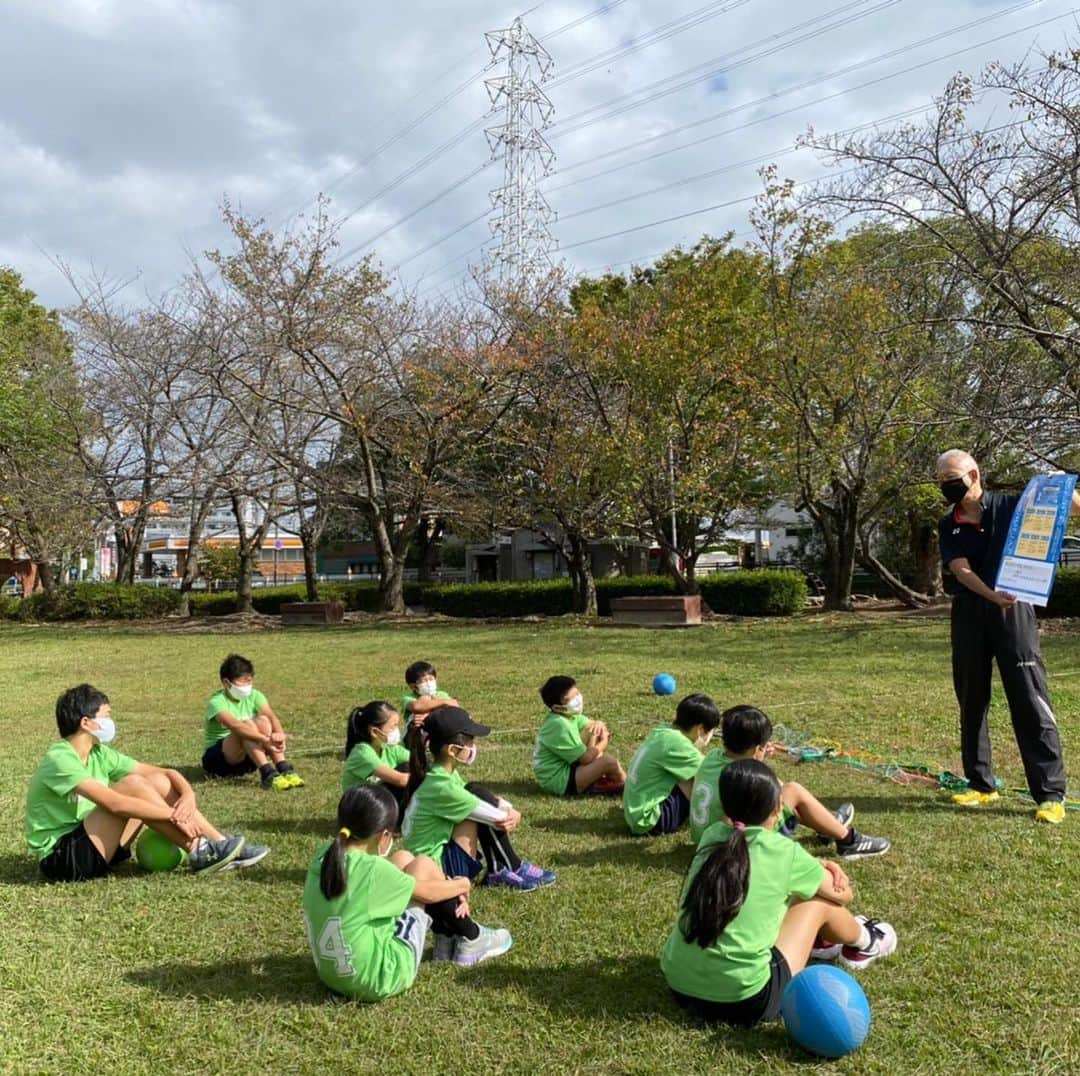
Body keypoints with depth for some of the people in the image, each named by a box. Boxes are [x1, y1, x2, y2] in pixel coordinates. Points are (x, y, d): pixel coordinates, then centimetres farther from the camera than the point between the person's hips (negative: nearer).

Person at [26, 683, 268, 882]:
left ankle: (220, 844, -10)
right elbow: (114, 804, -32)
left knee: (158, 782, -6)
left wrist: (188, 795, -18)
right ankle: (198, 853, -18)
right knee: (133, 785, -25)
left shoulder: (99, 754, 5)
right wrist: (175, 815, -28)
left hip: (93, 846, 8)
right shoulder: (60, 760, -21)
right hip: (60, 859, -8)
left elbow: (165, 773, 2)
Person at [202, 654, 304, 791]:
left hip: (246, 758, 5)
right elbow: (235, 726, -37)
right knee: (246, 725, -31)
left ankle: (285, 770, -33)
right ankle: (268, 774, -42)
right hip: (215, 757, -5)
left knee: (263, 721, -23)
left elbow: (271, 716, -20)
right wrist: (265, 739, -49)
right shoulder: (217, 702, -18)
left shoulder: (254, 696, -2)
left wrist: (279, 734, -43)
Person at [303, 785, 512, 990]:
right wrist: (462, 884, 13)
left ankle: (447, 938, 25)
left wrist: (451, 893, 9)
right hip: (379, 978, -7)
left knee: (403, 860, 11)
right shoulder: (371, 869, -24)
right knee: (423, 867, -1)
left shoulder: (324, 855, -3)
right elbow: (428, 893, -8)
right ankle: (470, 939, 18)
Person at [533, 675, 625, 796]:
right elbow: (586, 758, -21)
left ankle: (598, 778, 4)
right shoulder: (560, 725, -25)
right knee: (609, 761, -24)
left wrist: (598, 724, -13)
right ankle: (625, 785, 6)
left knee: (595, 729, 4)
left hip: (566, 765, 10)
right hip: (558, 780, -10)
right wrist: (604, 741, -6)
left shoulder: (569, 714, 2)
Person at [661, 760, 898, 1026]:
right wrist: (824, 871, 31)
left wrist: (818, 866, 16)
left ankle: (817, 940, 48)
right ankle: (863, 943, 41)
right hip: (743, 1001, -5)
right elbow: (843, 895, 9)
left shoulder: (712, 836, 2)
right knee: (820, 900, 11)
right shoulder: (784, 851, -9)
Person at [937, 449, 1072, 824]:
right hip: (970, 613, 4)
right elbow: (961, 570, -8)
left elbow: (1072, 507, 5)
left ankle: (1051, 793, 1)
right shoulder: (948, 527, 6)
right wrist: (992, 595, -26)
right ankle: (981, 783, 21)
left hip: (1014, 609, -3)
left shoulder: (1011, 506, 0)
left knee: (1030, 700, -5)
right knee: (971, 700, 9)